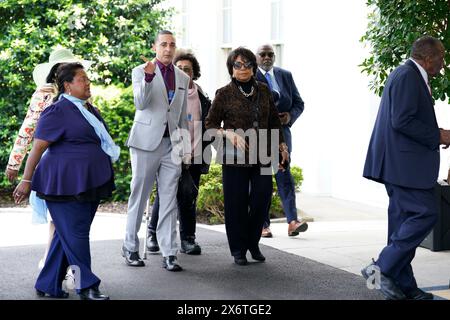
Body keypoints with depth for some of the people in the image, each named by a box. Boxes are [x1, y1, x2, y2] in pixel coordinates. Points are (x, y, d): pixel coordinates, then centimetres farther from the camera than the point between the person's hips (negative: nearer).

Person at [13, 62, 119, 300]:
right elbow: (38, 147, -12)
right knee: (74, 234, -4)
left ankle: (48, 285, 20)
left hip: (89, 185, 8)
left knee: (66, 235, 11)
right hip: (66, 186, -8)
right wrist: (27, 180, -13)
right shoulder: (58, 111, -11)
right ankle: (87, 287, 1)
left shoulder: (90, 110, 15)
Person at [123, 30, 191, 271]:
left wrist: (185, 147, 15)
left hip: (171, 144, 4)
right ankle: (130, 247, 17)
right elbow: (140, 103, -15)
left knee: (169, 199, 0)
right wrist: (148, 78, -30)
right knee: (139, 197, 4)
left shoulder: (183, 78, 13)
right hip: (146, 142, -4)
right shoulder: (140, 71, 0)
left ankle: (169, 254, 1)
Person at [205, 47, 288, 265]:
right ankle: (238, 250, 13)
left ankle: (253, 243, 19)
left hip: (261, 155, 3)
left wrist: (281, 146, 16)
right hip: (234, 157, -3)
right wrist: (228, 133, -15)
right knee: (236, 203, -1)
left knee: (262, 198, -2)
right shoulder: (224, 94, 0)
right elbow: (210, 124, 2)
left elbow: (274, 121, 19)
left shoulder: (263, 91, 10)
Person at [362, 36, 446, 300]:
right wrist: (436, 137, -13)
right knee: (425, 214, -11)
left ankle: (404, 287, 15)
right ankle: (382, 268, -8)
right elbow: (402, 121, -22)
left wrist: (436, 134, 14)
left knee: (404, 219, 11)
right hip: (405, 163, -11)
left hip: (400, 163, 11)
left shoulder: (408, 75, 19)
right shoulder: (408, 76, -14)